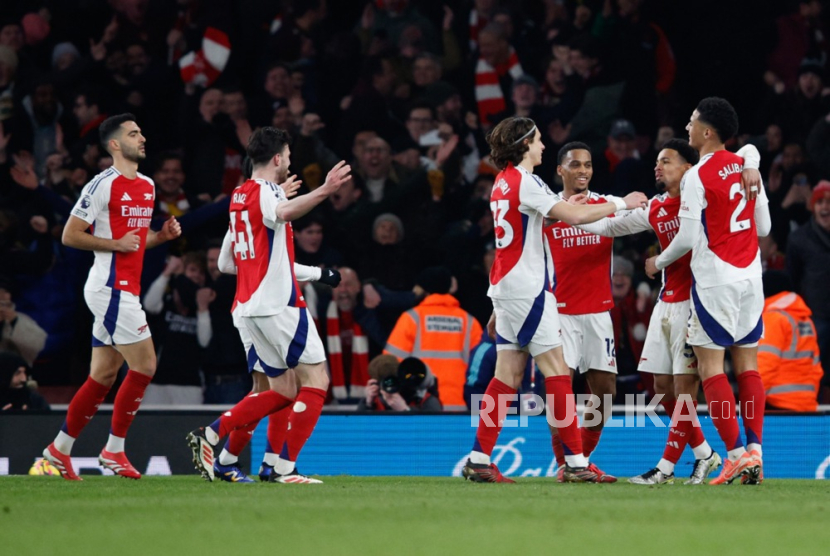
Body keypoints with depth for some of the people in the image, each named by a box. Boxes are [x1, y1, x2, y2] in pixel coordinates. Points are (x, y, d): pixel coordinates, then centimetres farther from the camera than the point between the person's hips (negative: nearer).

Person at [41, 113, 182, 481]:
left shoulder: (147, 186, 15)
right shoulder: (104, 185, -11)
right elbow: (70, 235, -11)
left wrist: (162, 235, 8)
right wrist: (116, 244, -17)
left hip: (125, 290, 9)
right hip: (112, 288, -9)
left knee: (103, 376, 10)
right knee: (144, 365, -12)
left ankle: (59, 449, 18)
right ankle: (114, 450, -4)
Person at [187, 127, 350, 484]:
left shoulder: (240, 196, 17)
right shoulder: (265, 192, -10)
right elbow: (284, 213, -36)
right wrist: (323, 191, -52)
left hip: (250, 307, 9)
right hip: (279, 303, -9)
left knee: (284, 391, 14)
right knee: (316, 380, -5)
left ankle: (209, 435, 6)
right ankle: (285, 468, -11)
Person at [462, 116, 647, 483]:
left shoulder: (504, 181, 15)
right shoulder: (525, 181, -14)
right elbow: (573, 216, -21)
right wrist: (621, 204, -12)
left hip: (506, 287, 9)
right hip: (526, 287, -9)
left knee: (509, 374, 8)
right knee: (556, 369, -7)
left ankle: (479, 461, 5)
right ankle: (576, 462, -9)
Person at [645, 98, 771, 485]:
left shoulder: (697, 176, -12)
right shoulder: (745, 166, 8)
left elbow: (687, 238, -12)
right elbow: (764, 226, 14)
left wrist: (659, 262, 6)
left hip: (715, 279, -7)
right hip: (750, 276, 7)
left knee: (710, 365, -3)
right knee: (747, 362, 8)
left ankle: (735, 453, -10)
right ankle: (754, 450, 2)